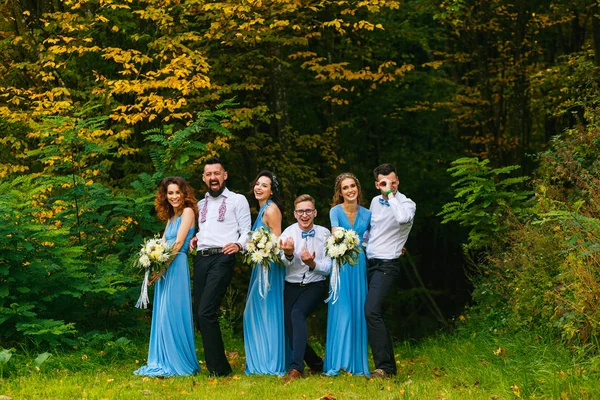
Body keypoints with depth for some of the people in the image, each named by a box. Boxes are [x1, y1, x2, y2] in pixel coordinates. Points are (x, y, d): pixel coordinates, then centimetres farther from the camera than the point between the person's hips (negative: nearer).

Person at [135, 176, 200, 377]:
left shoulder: (188, 211, -3)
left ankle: (178, 363, -5)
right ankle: (164, 362, 11)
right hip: (163, 269, 9)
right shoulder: (171, 217, 22)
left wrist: (163, 266, -14)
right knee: (162, 315, 8)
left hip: (176, 266, -9)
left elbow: (178, 243, -11)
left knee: (172, 314, -10)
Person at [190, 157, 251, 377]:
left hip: (222, 258, -6)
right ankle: (219, 365, 11)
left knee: (206, 313, -18)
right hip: (201, 259, 6)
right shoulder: (200, 205, 25)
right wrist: (195, 239, 10)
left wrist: (238, 245, -19)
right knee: (200, 315, 1)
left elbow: (246, 231, 1)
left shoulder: (238, 200, 8)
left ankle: (219, 369, -12)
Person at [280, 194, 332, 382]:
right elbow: (284, 263, -20)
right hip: (292, 287, 2)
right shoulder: (288, 233, -4)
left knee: (297, 313, -29)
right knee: (291, 330, -5)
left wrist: (312, 264, -24)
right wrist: (288, 255, -44)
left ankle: (296, 368, -33)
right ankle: (317, 365, 20)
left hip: (314, 286, -2)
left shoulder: (324, 234, -2)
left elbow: (328, 267, -3)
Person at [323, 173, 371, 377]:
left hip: (360, 264, 3)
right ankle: (337, 363, -3)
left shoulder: (367, 214, 8)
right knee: (341, 311, -8)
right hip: (341, 263, -3)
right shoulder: (336, 211, -4)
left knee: (358, 312, 3)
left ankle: (357, 363, 10)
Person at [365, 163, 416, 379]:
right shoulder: (375, 202, 10)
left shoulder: (406, 203, -9)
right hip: (369, 262, 8)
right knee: (375, 313, 11)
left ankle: (384, 367, -21)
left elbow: (403, 218, -33)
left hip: (387, 264, -7)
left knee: (371, 310, -23)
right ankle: (388, 364, 20)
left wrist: (390, 195, -24)